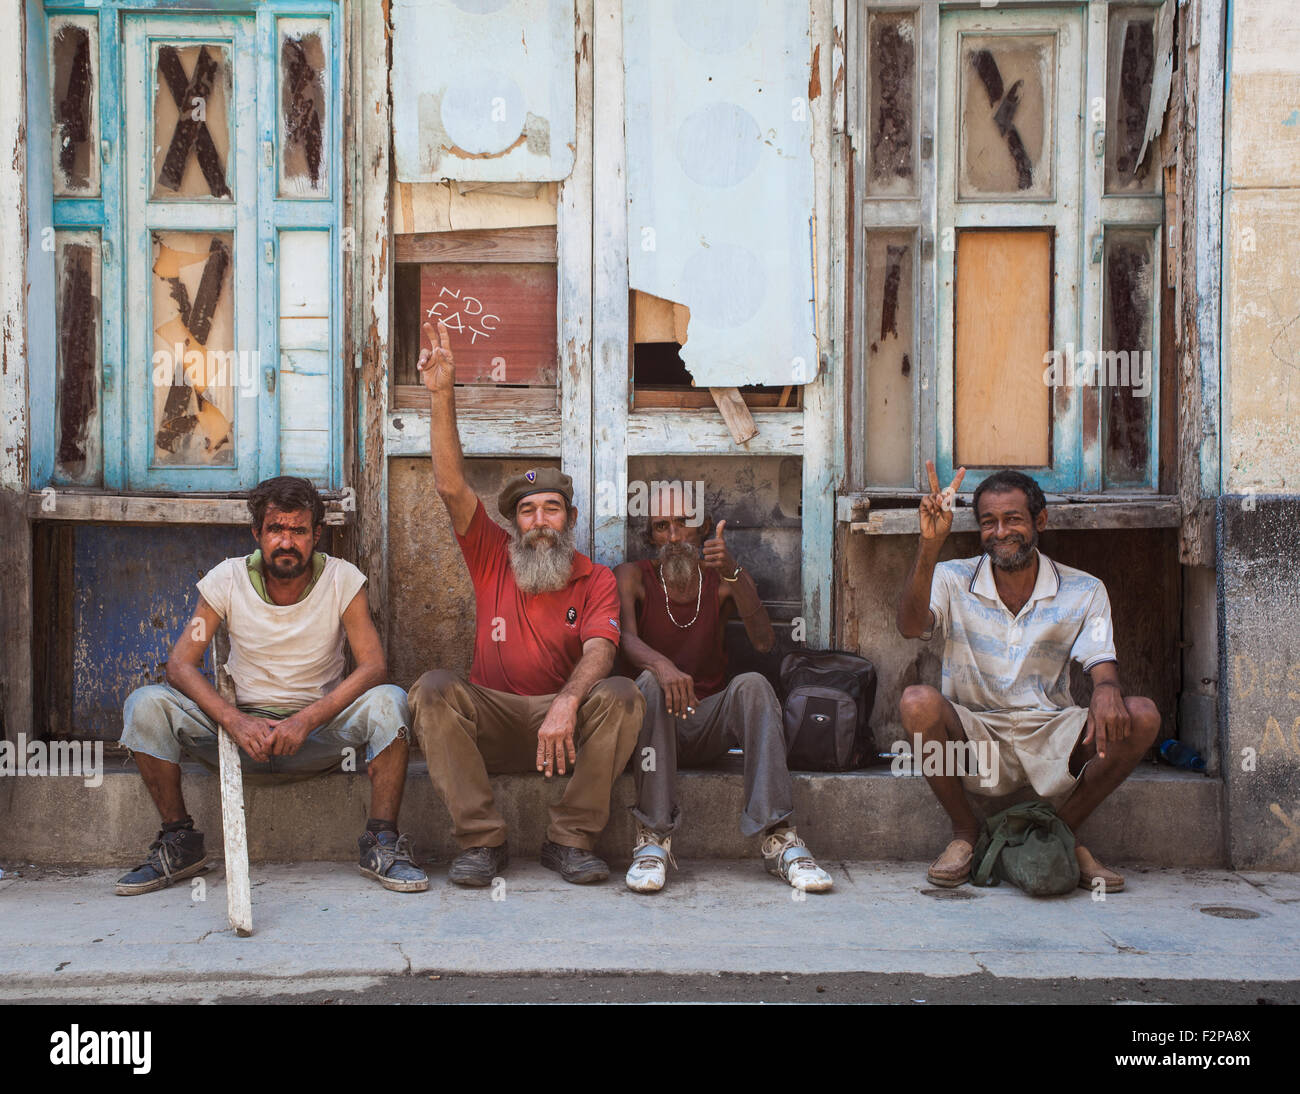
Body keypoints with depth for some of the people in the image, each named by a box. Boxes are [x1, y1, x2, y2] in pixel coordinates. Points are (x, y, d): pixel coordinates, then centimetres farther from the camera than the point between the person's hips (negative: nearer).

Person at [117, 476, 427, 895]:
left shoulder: (343, 579, -7)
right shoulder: (228, 578, -5)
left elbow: (373, 667, -16)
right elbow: (180, 664, -10)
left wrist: (305, 720, -30)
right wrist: (236, 721, -27)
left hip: (318, 731, -1)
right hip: (242, 724, 1)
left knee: (388, 701, -30)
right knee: (146, 704, -21)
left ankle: (381, 843, -19)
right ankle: (179, 841, -6)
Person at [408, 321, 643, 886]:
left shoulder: (596, 580, 5)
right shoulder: (492, 558, 9)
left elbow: (600, 649, -13)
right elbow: (451, 487, -3)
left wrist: (567, 702, -34)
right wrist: (442, 396, -12)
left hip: (565, 718, -1)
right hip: (493, 719, 1)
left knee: (620, 694, -29)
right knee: (434, 688, -27)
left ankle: (571, 839, -20)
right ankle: (481, 840, -23)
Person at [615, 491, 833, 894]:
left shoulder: (723, 578, 7)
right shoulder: (632, 577, 3)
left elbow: (764, 642, -11)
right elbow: (626, 639, -18)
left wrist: (732, 573, -25)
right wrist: (661, 665, -41)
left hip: (708, 724, 1)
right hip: (657, 725, -1)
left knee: (753, 684, -28)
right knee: (650, 682, -33)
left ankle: (779, 838, -35)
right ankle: (653, 838, -36)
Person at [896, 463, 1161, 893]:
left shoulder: (1083, 591, 6)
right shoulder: (953, 580, 2)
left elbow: (1102, 663, -4)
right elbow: (911, 627, -18)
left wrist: (1106, 689, -30)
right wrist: (930, 544, -29)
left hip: (1050, 735, 1)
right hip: (973, 736, -1)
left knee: (1141, 716, -23)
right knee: (918, 703, -32)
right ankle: (965, 833, -7)